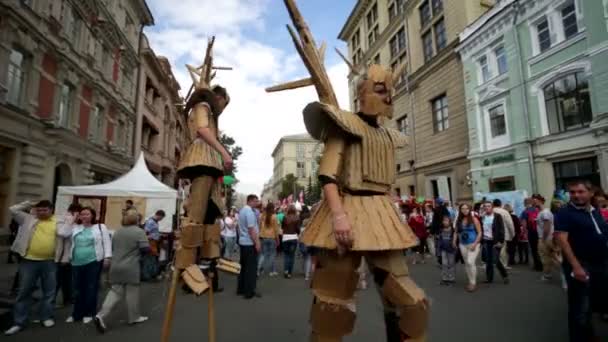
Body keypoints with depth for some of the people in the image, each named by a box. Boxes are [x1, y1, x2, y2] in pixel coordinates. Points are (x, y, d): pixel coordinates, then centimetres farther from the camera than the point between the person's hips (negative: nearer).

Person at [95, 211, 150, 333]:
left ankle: (101, 316, -3)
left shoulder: (117, 232, 10)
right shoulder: (139, 232, -11)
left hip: (116, 267, 6)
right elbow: (146, 249, -16)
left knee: (115, 292, 11)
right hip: (131, 268, -6)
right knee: (132, 293, 6)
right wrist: (137, 251, 6)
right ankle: (133, 317, 18)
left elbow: (112, 248, 21)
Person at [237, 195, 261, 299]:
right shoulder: (250, 212, -18)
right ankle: (249, 292, 3)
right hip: (250, 243, -9)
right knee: (251, 267, -2)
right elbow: (251, 229, -21)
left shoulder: (242, 210, 12)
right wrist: (257, 243, -18)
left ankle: (241, 289, 22)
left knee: (243, 266, 15)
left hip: (242, 242, 9)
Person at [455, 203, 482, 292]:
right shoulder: (458, 220, 4)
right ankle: (470, 282, 23)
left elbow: (479, 233, -7)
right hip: (463, 245, 5)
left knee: (470, 262, -14)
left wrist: (475, 244, -14)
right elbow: (457, 232, 10)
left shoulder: (474, 219, -7)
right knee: (466, 263, 11)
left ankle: (473, 283, -1)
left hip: (473, 244, -5)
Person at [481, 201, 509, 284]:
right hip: (486, 241, 4)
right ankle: (489, 278, 16)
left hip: (495, 242, -4)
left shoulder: (497, 216, -4)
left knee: (495, 260, -6)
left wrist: (500, 241, -14)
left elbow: (501, 229, -8)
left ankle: (505, 276, 16)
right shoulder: (482, 217, 7)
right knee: (488, 261, 7)